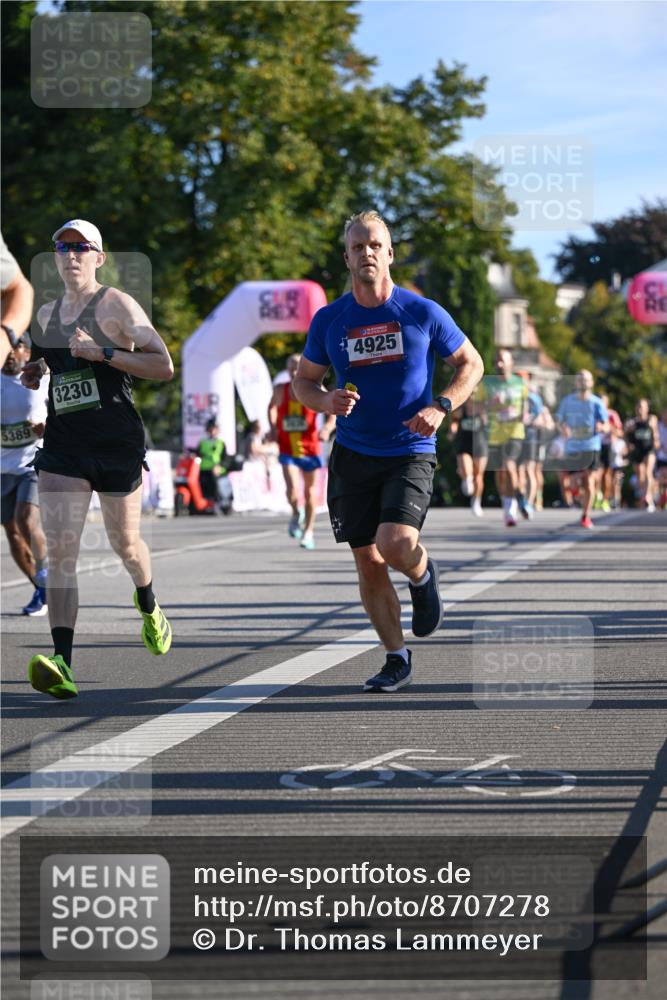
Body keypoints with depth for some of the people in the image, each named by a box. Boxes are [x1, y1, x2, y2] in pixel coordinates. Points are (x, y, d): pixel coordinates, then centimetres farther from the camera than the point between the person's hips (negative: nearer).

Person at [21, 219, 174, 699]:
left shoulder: (116, 305, -5)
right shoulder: (47, 314, 14)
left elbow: (163, 366, -12)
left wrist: (103, 353, -20)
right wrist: (39, 369, 11)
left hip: (117, 443, -4)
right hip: (63, 445, 4)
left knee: (125, 542, 13)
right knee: (60, 551, -12)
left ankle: (148, 606, 48)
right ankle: (62, 665, -21)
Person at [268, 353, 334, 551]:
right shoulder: (280, 390, -5)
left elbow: (332, 414, -12)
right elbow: (272, 407, 16)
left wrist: (327, 428, -32)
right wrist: (273, 427, 2)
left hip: (310, 447, 0)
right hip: (287, 448, 0)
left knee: (309, 492, 11)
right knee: (292, 489, -17)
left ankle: (308, 532, 29)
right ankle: (296, 514, 17)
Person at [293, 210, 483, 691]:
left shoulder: (423, 312, -5)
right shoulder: (329, 320, 1)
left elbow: (471, 364, 6)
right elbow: (303, 381, 12)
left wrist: (440, 407, -11)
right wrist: (325, 400, -11)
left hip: (410, 453, -3)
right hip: (353, 455, 3)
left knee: (394, 545, -22)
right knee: (369, 563, 3)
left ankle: (423, 574, 14)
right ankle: (397, 659, 17)